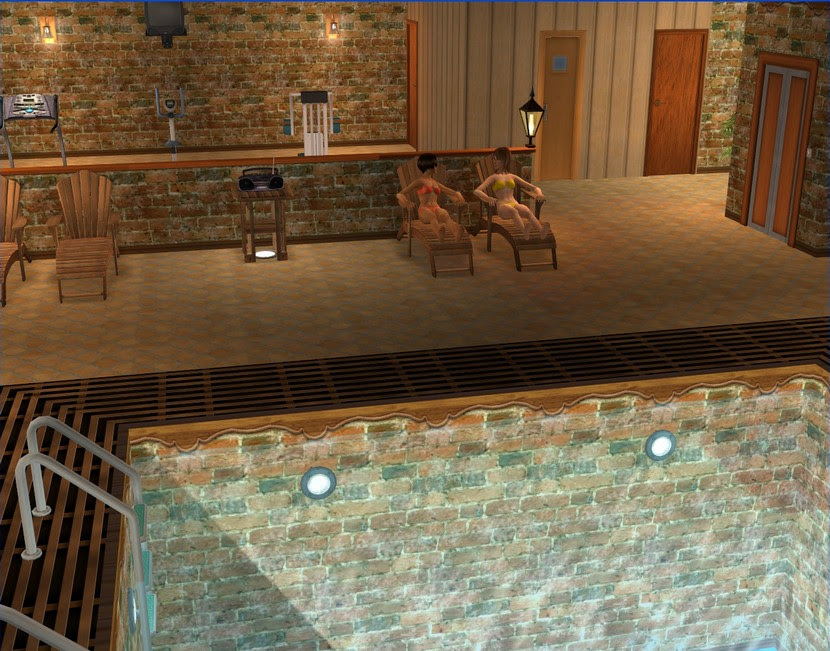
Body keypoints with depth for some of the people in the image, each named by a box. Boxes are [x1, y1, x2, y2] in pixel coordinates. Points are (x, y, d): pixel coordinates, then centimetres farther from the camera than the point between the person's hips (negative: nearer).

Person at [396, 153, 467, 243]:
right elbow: (399, 194, 5)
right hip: (424, 210, -3)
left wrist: (458, 196, 5)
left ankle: (456, 234, -68)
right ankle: (440, 234, -74)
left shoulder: (435, 183, 29)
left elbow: (453, 193, 32)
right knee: (431, 215, -41)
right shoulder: (419, 182, 12)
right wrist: (406, 202, -19)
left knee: (444, 214, -35)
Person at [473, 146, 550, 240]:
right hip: (502, 206, -3)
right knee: (513, 211, -41)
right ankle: (525, 232, -69)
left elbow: (534, 188, 25)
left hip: (515, 204, 3)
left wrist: (538, 193, -1)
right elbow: (476, 191, 2)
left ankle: (542, 231, -63)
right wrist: (488, 198, -20)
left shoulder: (513, 177, 25)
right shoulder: (493, 178, 17)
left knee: (528, 212, -35)